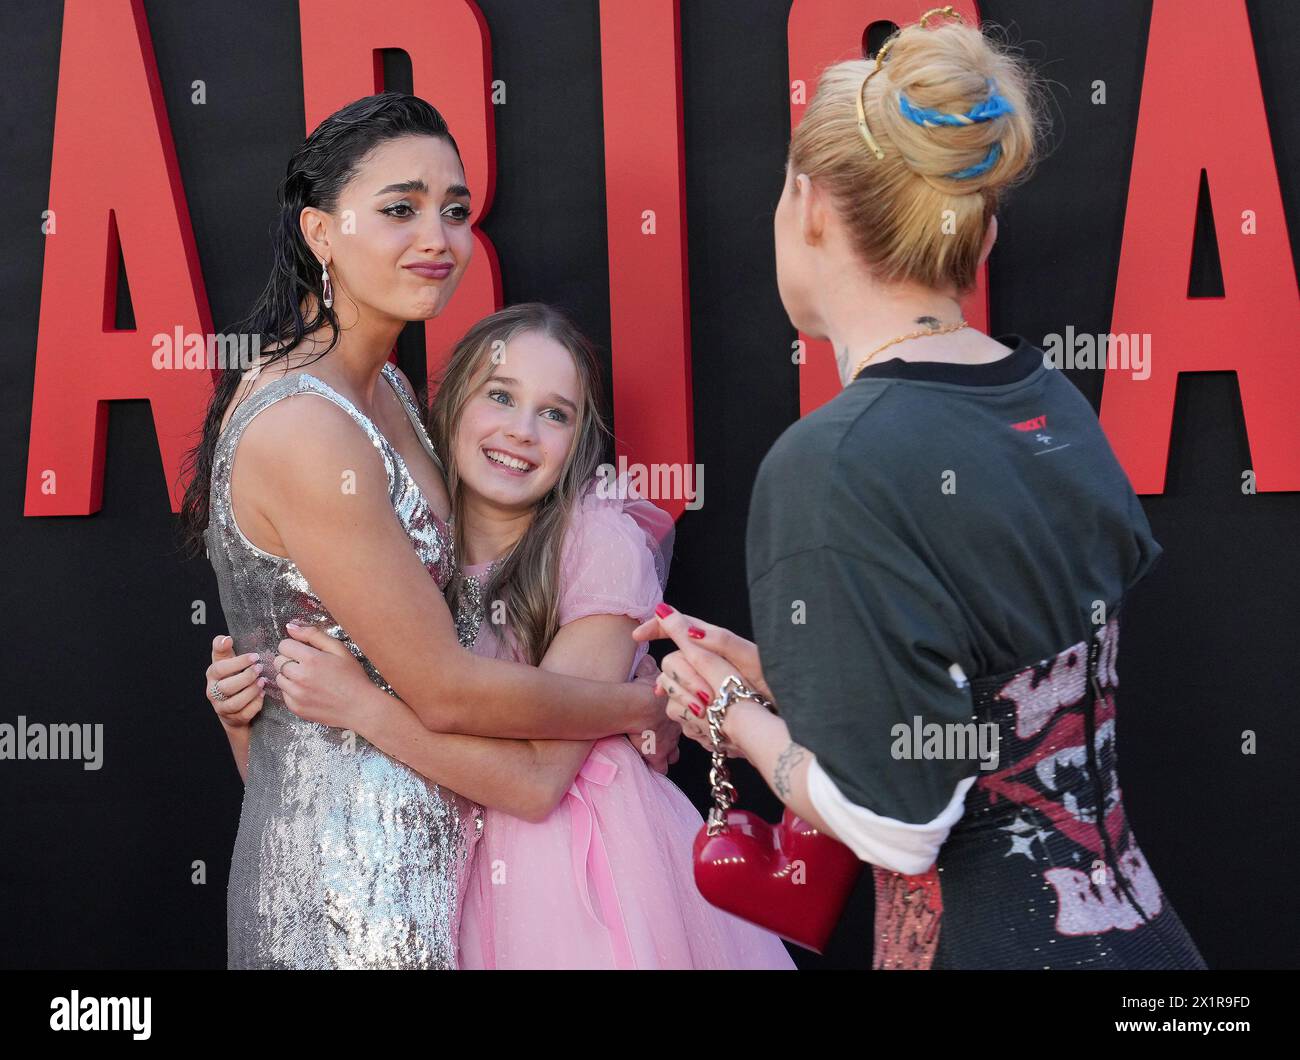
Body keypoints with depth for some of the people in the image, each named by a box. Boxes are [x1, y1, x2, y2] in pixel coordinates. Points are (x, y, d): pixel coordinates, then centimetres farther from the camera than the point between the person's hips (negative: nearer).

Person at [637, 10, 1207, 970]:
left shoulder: (836, 462, -22)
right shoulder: (1054, 405, 1)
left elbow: (893, 823, -20)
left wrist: (737, 715, -3)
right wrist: (768, 671, 12)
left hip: (984, 941, -7)